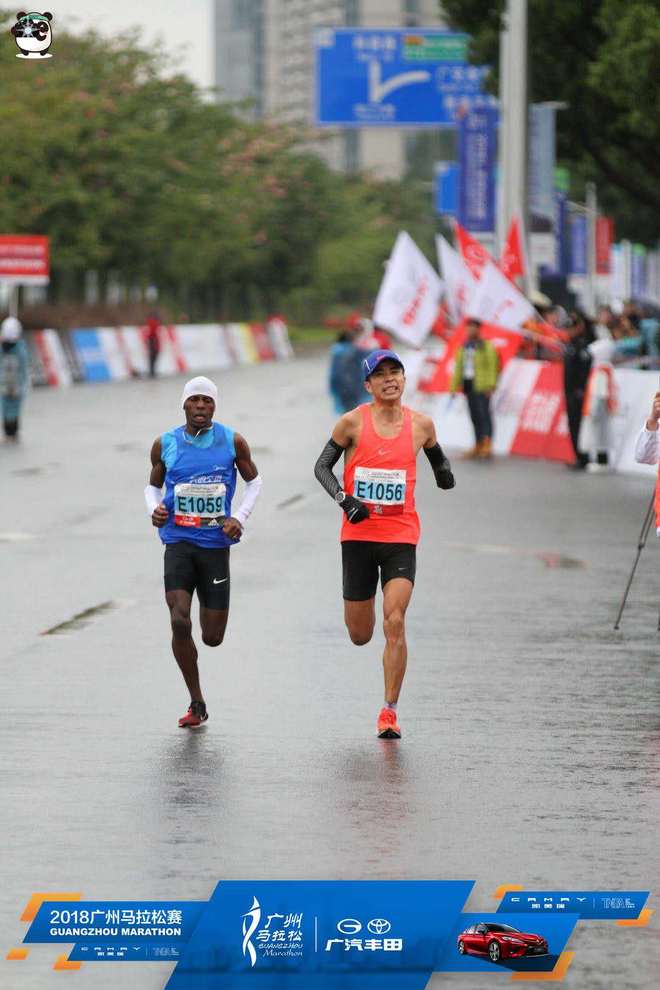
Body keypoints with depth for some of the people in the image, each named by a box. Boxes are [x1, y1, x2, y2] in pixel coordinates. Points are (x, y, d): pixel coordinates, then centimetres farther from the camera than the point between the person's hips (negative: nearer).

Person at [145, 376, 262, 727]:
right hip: (178, 543, 0)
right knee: (179, 621, -19)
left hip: (216, 544, 0)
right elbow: (153, 485, 16)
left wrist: (240, 518, -2)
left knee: (213, 637, 3)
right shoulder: (165, 444, 2)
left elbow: (254, 480, 13)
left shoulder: (232, 442, 0)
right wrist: (154, 509, -6)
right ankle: (196, 702, -3)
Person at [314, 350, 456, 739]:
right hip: (359, 535, 0)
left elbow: (437, 458, 19)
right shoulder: (353, 422, -5)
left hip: (401, 536, 0)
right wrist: (344, 499, -15)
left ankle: (390, 710, -6)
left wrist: (444, 472, -4)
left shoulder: (421, 424, 2)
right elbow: (322, 466, 2)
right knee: (360, 635, 7)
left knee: (395, 622, -15)